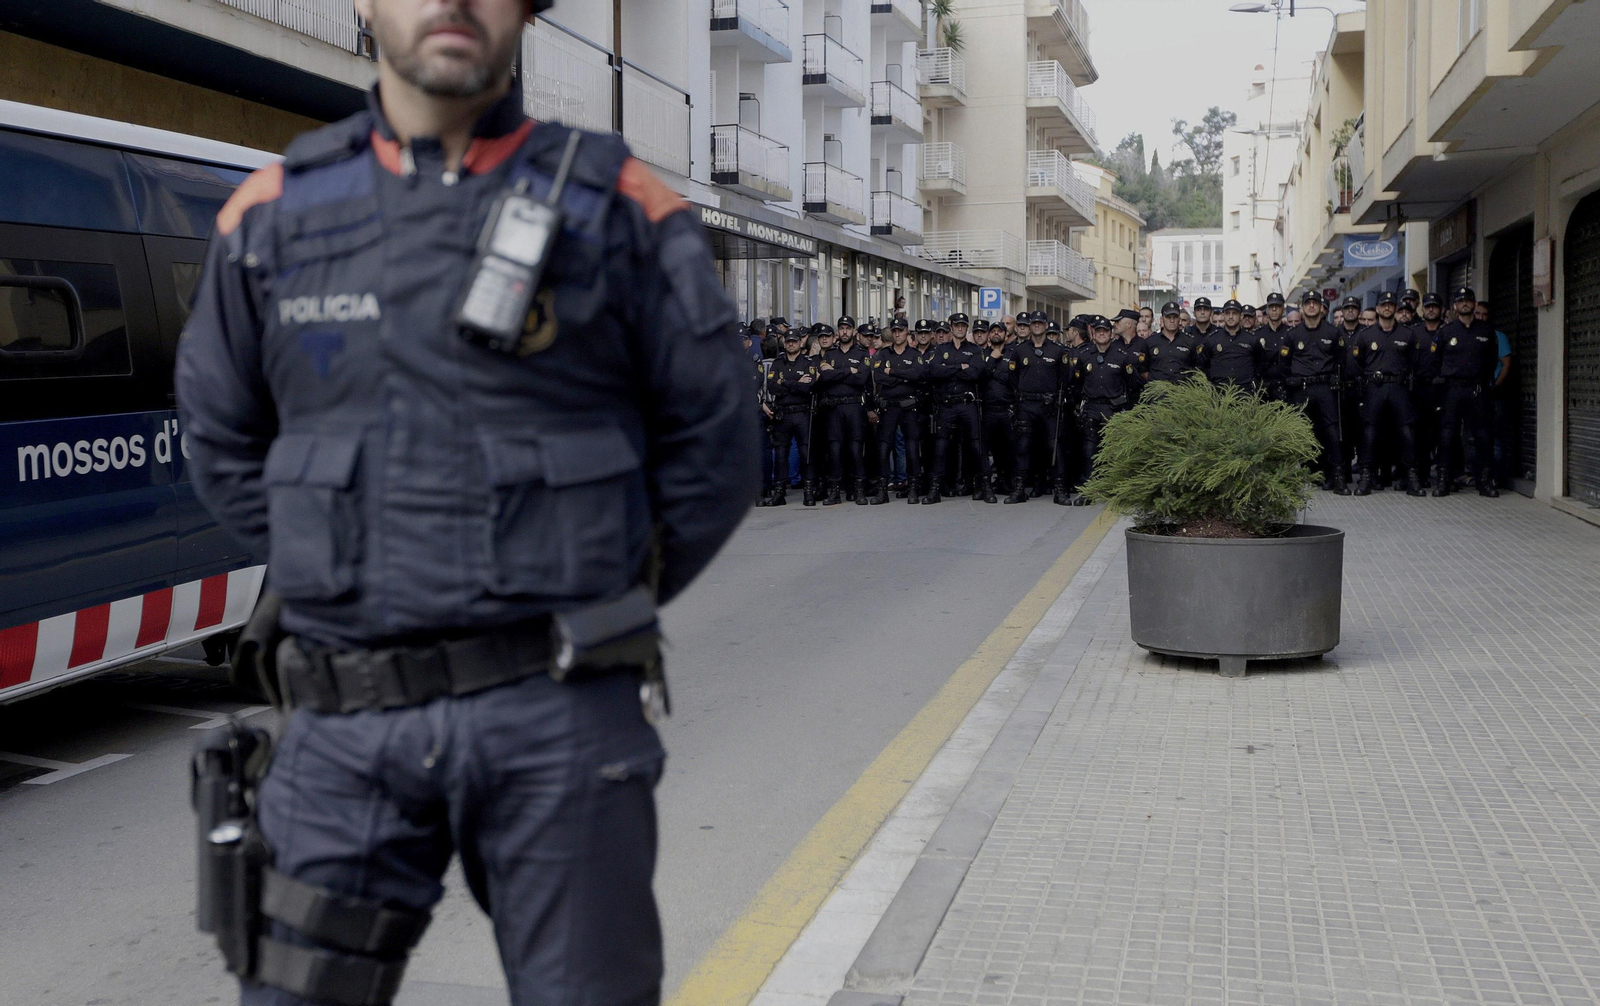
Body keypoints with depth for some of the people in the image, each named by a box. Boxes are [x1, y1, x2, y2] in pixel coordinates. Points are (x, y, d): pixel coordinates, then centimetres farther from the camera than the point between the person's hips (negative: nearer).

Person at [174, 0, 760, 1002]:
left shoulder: (621, 209, -2)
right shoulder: (273, 217, 6)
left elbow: (712, 451, 3)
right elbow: (226, 448, 17)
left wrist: (587, 611, 7)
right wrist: (358, 581, 11)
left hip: (559, 719, -2)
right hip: (350, 727, 2)